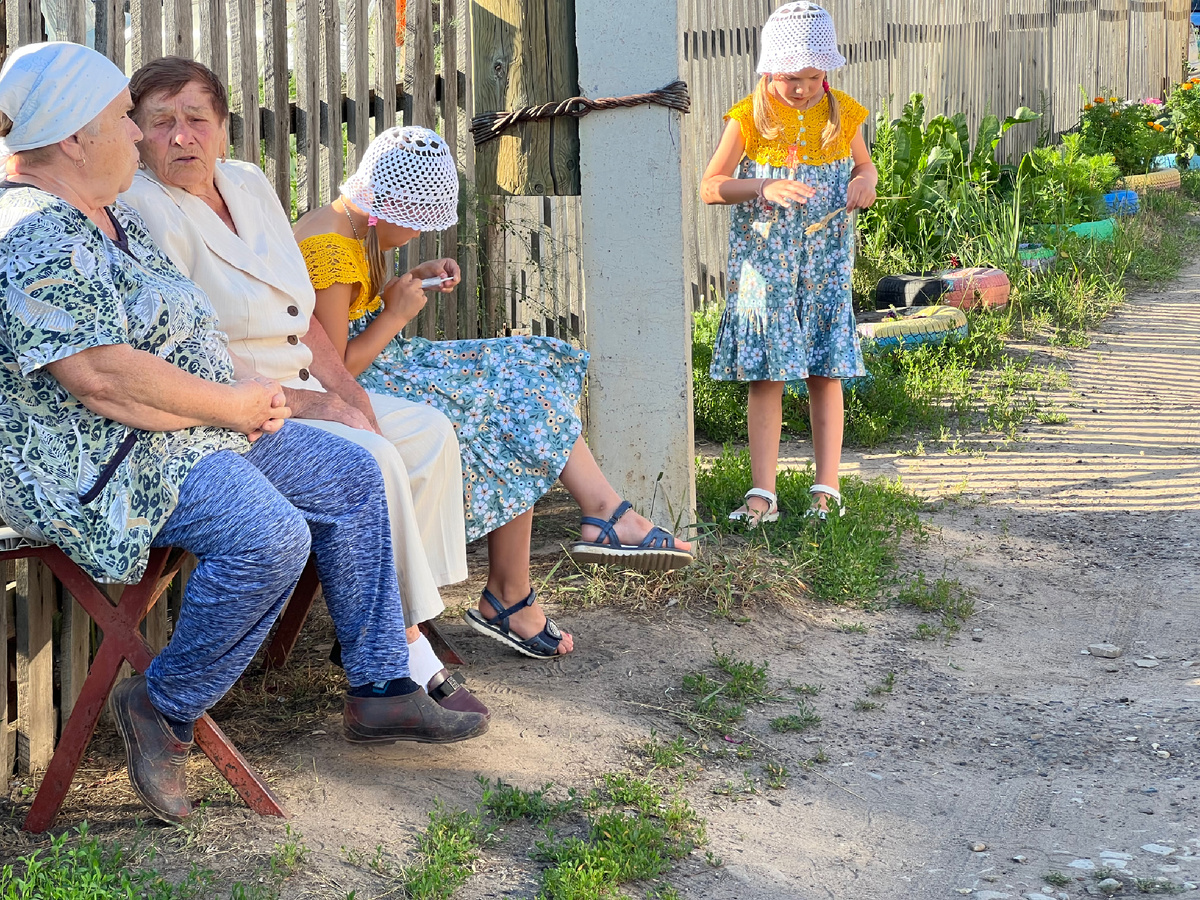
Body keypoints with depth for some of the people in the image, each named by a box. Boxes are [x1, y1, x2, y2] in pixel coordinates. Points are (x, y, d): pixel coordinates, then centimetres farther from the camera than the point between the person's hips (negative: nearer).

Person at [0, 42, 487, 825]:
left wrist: (249, 391, 3)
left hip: (191, 430, 12)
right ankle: (165, 710, -11)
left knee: (350, 477, 9)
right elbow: (101, 378, -28)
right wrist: (232, 405, -17)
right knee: (269, 538, -31)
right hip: (105, 464, -11)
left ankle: (381, 691, 11)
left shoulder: (108, 215, 13)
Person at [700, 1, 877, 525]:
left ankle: (827, 489, 12)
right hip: (763, 263, -2)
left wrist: (865, 180, -6)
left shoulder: (841, 115, 2)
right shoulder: (750, 118, -6)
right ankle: (763, 494, 1)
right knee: (765, 375, -2)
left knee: (825, 374, 4)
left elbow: (863, 163, 19)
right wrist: (764, 189, -21)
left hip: (825, 265, 2)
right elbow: (709, 187, -4)